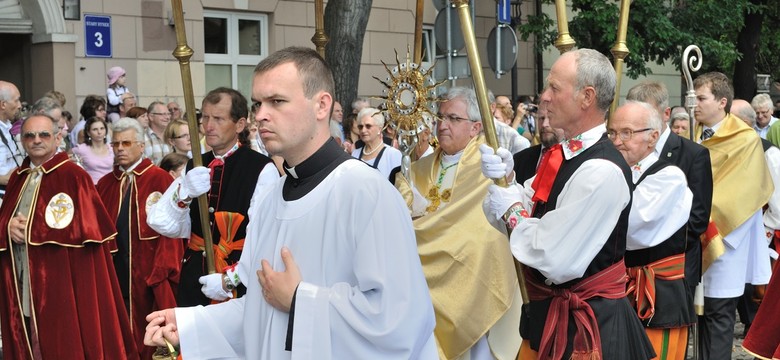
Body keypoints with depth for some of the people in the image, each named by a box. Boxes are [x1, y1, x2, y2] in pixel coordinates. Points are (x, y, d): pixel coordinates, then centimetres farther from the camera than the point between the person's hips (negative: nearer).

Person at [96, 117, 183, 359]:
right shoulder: (105, 184, 11)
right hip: (112, 271, 4)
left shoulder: (160, 180, -5)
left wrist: (162, 271, -15)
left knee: (147, 335, 3)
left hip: (147, 273, -4)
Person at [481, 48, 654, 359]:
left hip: (584, 326, -8)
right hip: (547, 312, 8)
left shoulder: (602, 172, -24)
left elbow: (556, 261, -27)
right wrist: (504, 179, -8)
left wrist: (513, 212, -13)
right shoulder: (560, 156, 4)